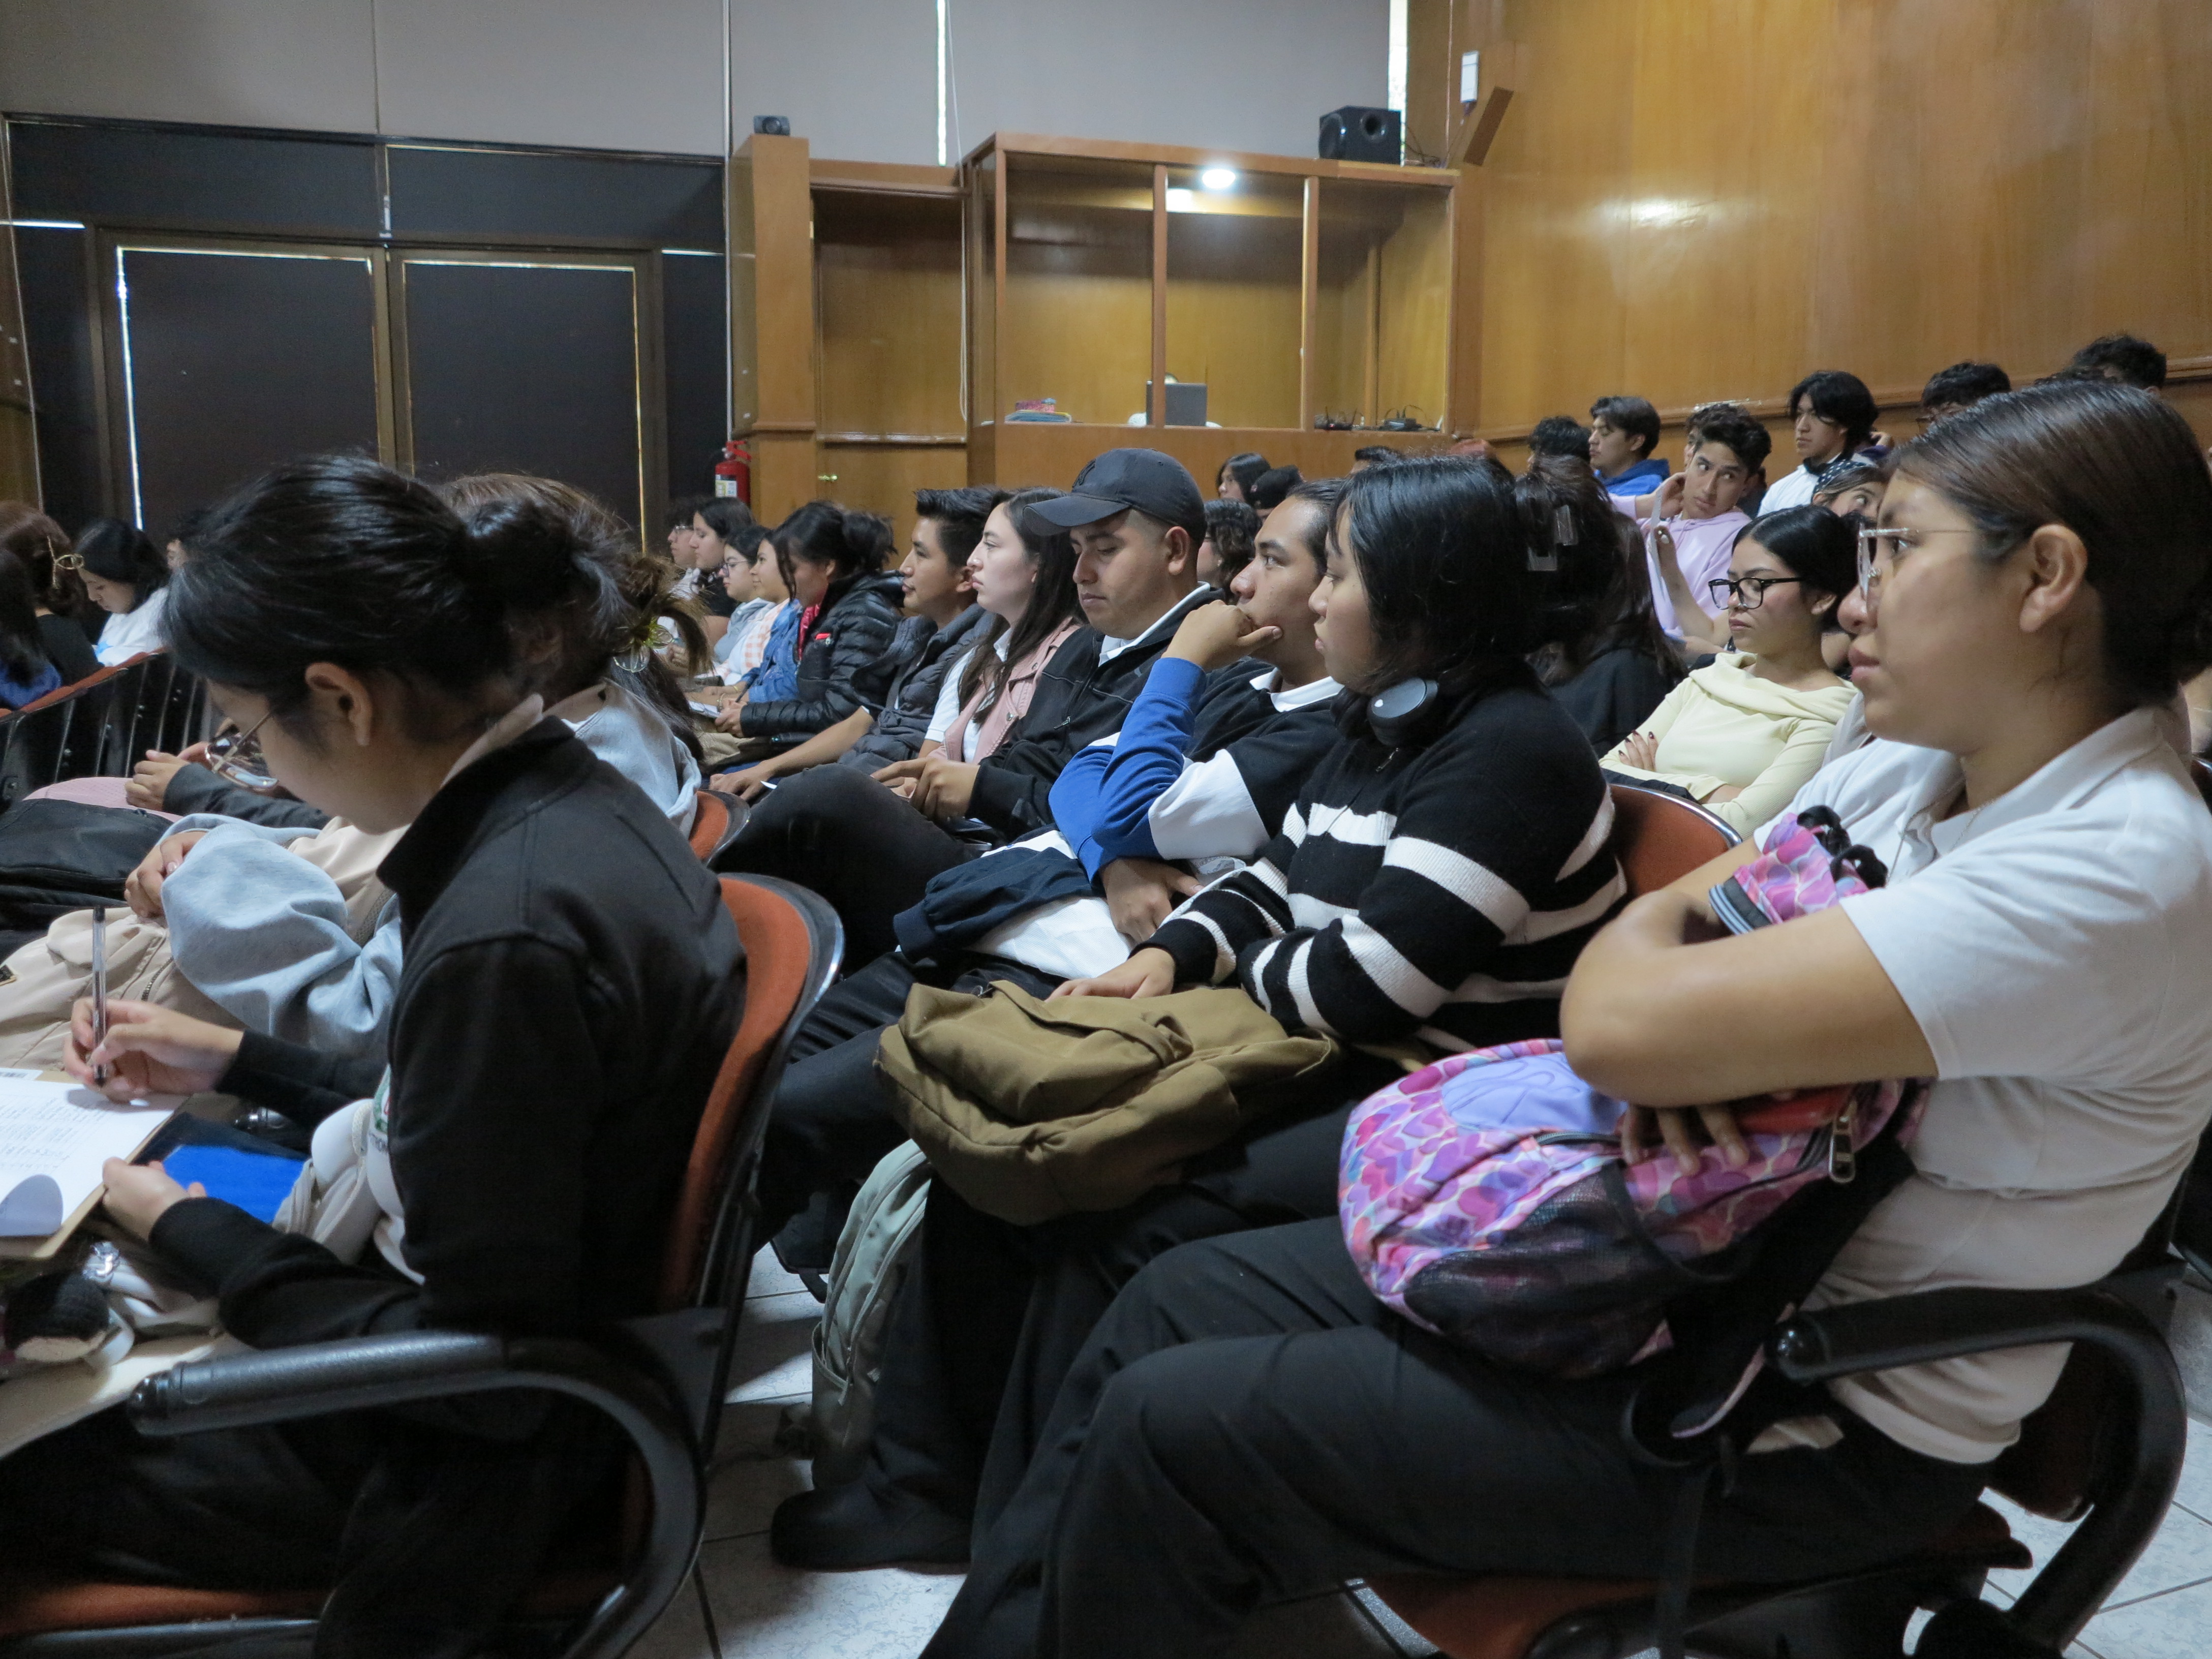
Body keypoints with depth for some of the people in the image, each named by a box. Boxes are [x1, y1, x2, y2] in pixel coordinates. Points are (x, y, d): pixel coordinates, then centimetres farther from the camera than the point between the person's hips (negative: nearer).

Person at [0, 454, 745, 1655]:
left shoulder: (503, 934, -33)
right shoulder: (579, 804, -5)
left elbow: (468, 1355, -23)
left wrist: (183, 1228, -11)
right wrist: (231, 1062, 12)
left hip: (480, 1451, -8)